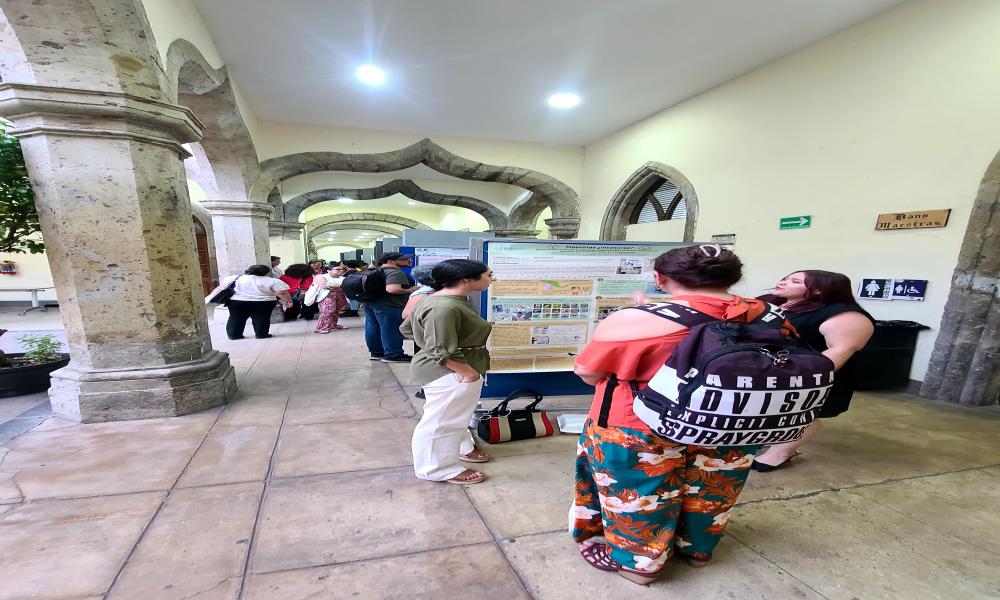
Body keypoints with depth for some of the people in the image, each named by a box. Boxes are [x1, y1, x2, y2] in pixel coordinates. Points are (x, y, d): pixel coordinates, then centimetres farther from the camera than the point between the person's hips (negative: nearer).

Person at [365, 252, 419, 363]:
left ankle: (376, 352, 24)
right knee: (391, 330, -1)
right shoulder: (395, 272, -17)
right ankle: (393, 355, 5)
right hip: (390, 306, -10)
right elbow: (392, 289, -30)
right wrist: (411, 290, -16)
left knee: (373, 329, 13)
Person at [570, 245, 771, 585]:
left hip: (641, 434, -5)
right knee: (708, 494, 29)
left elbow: (588, 373, -14)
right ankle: (697, 549, 53)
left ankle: (635, 561, 41)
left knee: (638, 498, 20)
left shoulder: (636, 321, -27)